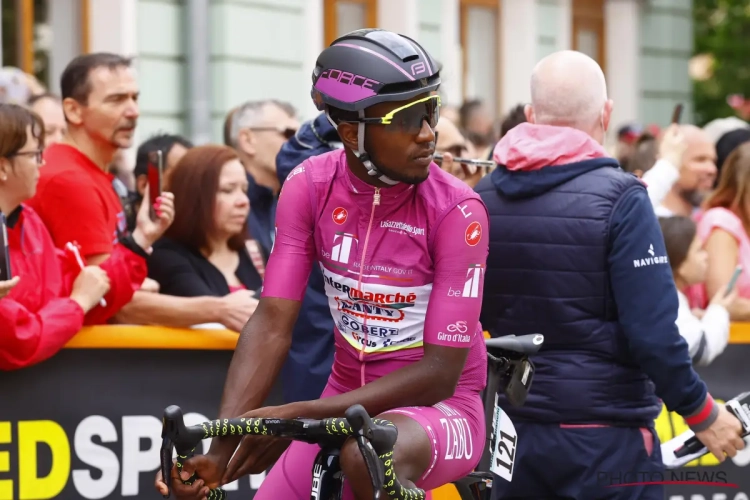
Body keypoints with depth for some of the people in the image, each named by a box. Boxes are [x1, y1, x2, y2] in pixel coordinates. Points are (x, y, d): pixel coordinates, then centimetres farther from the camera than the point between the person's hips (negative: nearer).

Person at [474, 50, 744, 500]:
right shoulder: (619, 198, -13)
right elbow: (652, 333, -17)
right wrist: (702, 413, -5)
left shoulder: (482, 198, 3)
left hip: (512, 431, 5)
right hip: (606, 438, -5)